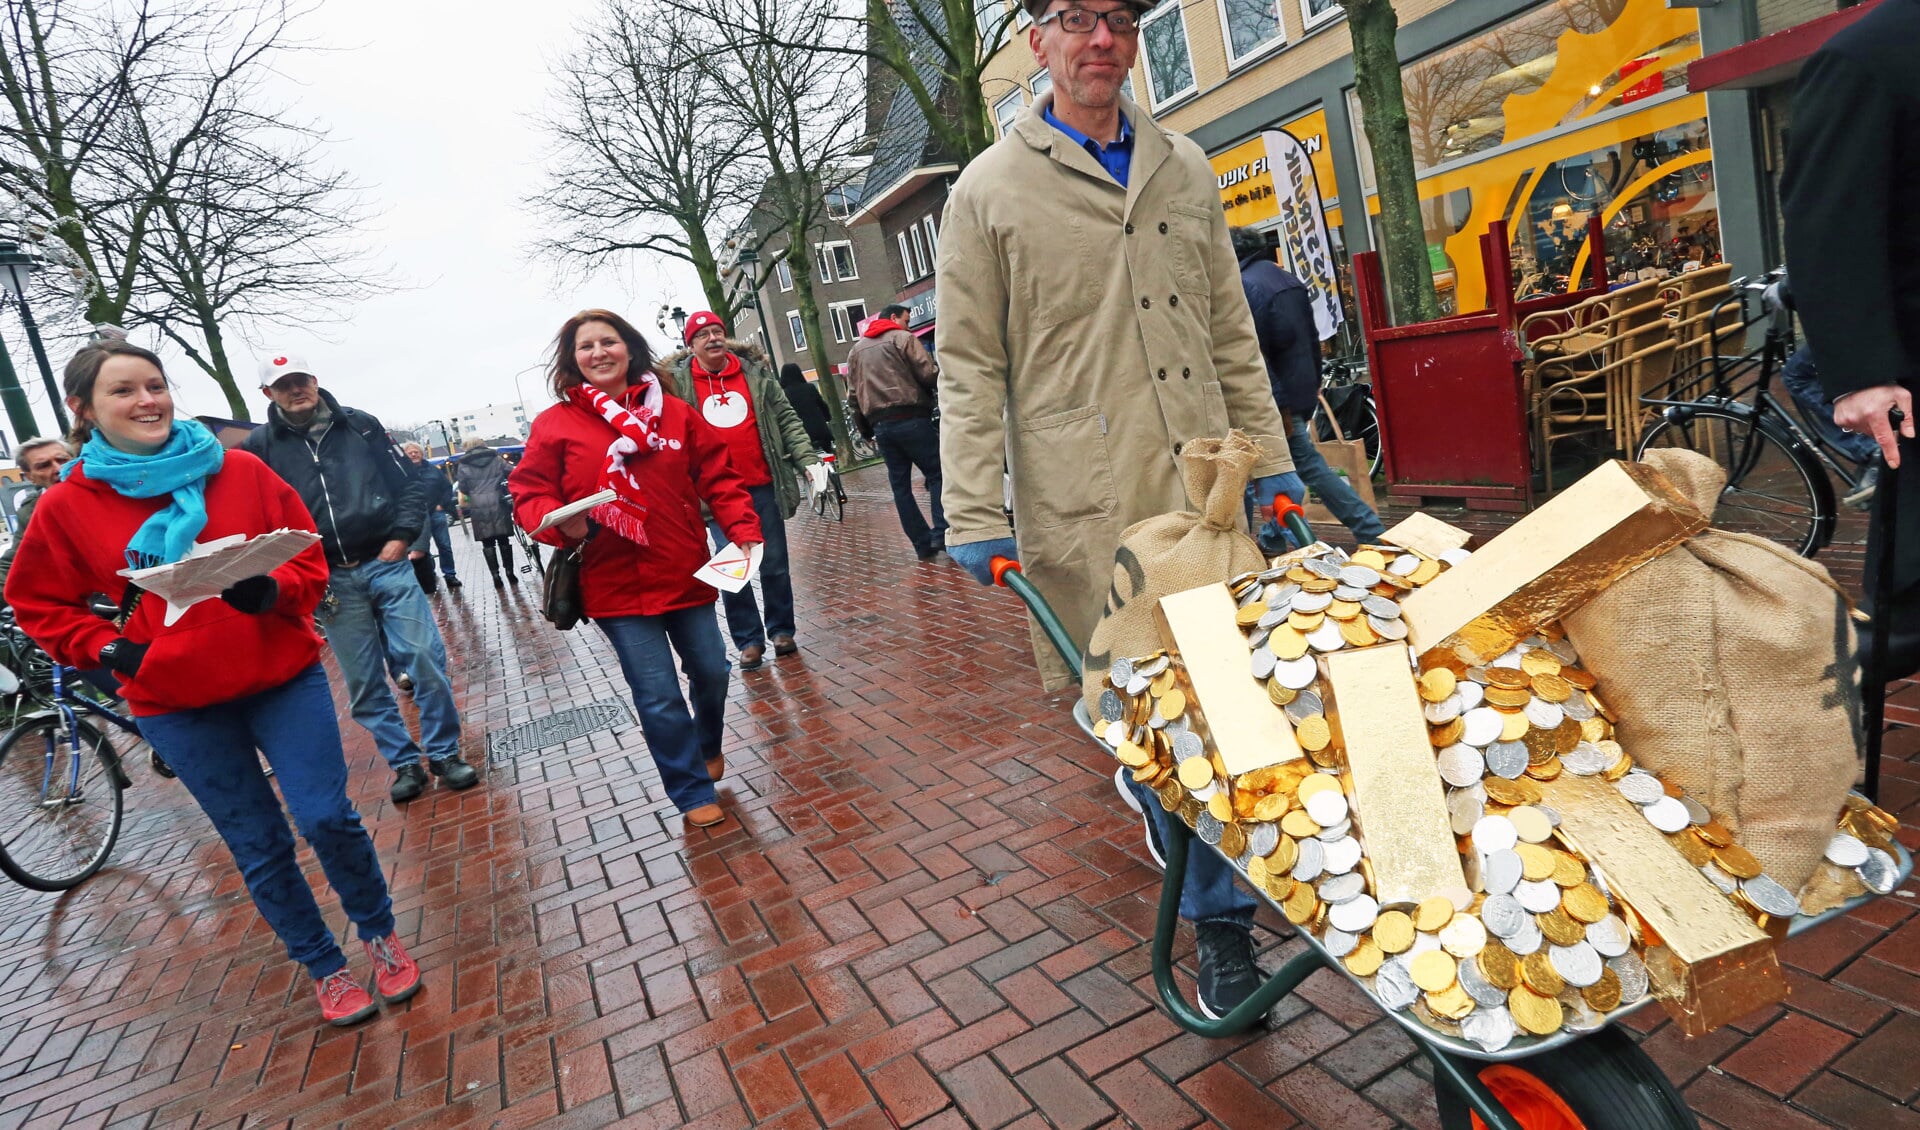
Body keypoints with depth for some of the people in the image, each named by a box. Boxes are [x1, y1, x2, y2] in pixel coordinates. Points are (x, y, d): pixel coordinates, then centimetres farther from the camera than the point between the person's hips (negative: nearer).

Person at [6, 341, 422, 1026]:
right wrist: (108, 647, -6)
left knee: (327, 817, -4)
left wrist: (273, 592, -19)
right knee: (259, 848, 10)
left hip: (285, 675, 0)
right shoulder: (67, 507, -2)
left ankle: (379, 934, 22)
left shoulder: (242, 472, -3)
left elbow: (309, 557, 1)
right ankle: (324, 968, 29)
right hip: (174, 702, 1)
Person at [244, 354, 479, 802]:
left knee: (425, 659, -6)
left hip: (386, 564, 0)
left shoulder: (360, 425, 6)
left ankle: (445, 754, 9)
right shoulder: (261, 446, 4)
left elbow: (409, 484, 7)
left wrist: (402, 535, -5)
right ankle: (405, 764, 18)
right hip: (330, 581, 1)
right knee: (364, 684, 5)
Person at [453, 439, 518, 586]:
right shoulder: (496, 460, 10)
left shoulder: (463, 465, 7)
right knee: (504, 540, 8)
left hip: (479, 508, -1)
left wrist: (463, 499, 24)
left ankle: (496, 575, 0)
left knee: (488, 543, 3)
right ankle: (510, 573, 9)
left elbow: (463, 488, 6)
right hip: (498, 505, 1)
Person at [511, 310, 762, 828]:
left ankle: (708, 746, 47)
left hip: (684, 573, 3)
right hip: (616, 585, -2)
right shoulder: (555, 425, -1)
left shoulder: (674, 412, 4)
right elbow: (529, 496, -1)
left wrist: (744, 529, -9)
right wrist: (562, 523, -22)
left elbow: (718, 476, 4)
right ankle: (693, 793, 20)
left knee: (711, 671, 15)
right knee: (658, 695, 0)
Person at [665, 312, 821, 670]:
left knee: (775, 565, 9)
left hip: (764, 487, 1)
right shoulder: (677, 382, 1)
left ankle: (781, 630, 26)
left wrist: (808, 460, -4)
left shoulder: (755, 372, 5)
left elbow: (786, 420, 7)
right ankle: (749, 640, 14)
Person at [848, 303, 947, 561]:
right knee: (936, 474, 0)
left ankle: (923, 544, 8)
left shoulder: (856, 350, 20)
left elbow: (855, 394, 19)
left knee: (900, 485, 8)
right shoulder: (902, 338, 0)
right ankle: (941, 534, -12)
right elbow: (930, 375, -10)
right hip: (911, 418, -6)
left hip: (880, 424, 6)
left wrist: (865, 430, 23)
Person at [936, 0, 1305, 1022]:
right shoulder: (991, 190, 2)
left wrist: (1269, 459, 13)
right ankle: (1221, 917, 23)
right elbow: (970, 369, -2)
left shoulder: (1184, 171, 16)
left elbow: (1231, 333, 18)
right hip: (1087, 509, -4)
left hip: (1205, 490, 5)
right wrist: (973, 517, -7)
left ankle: (1153, 788, 40)